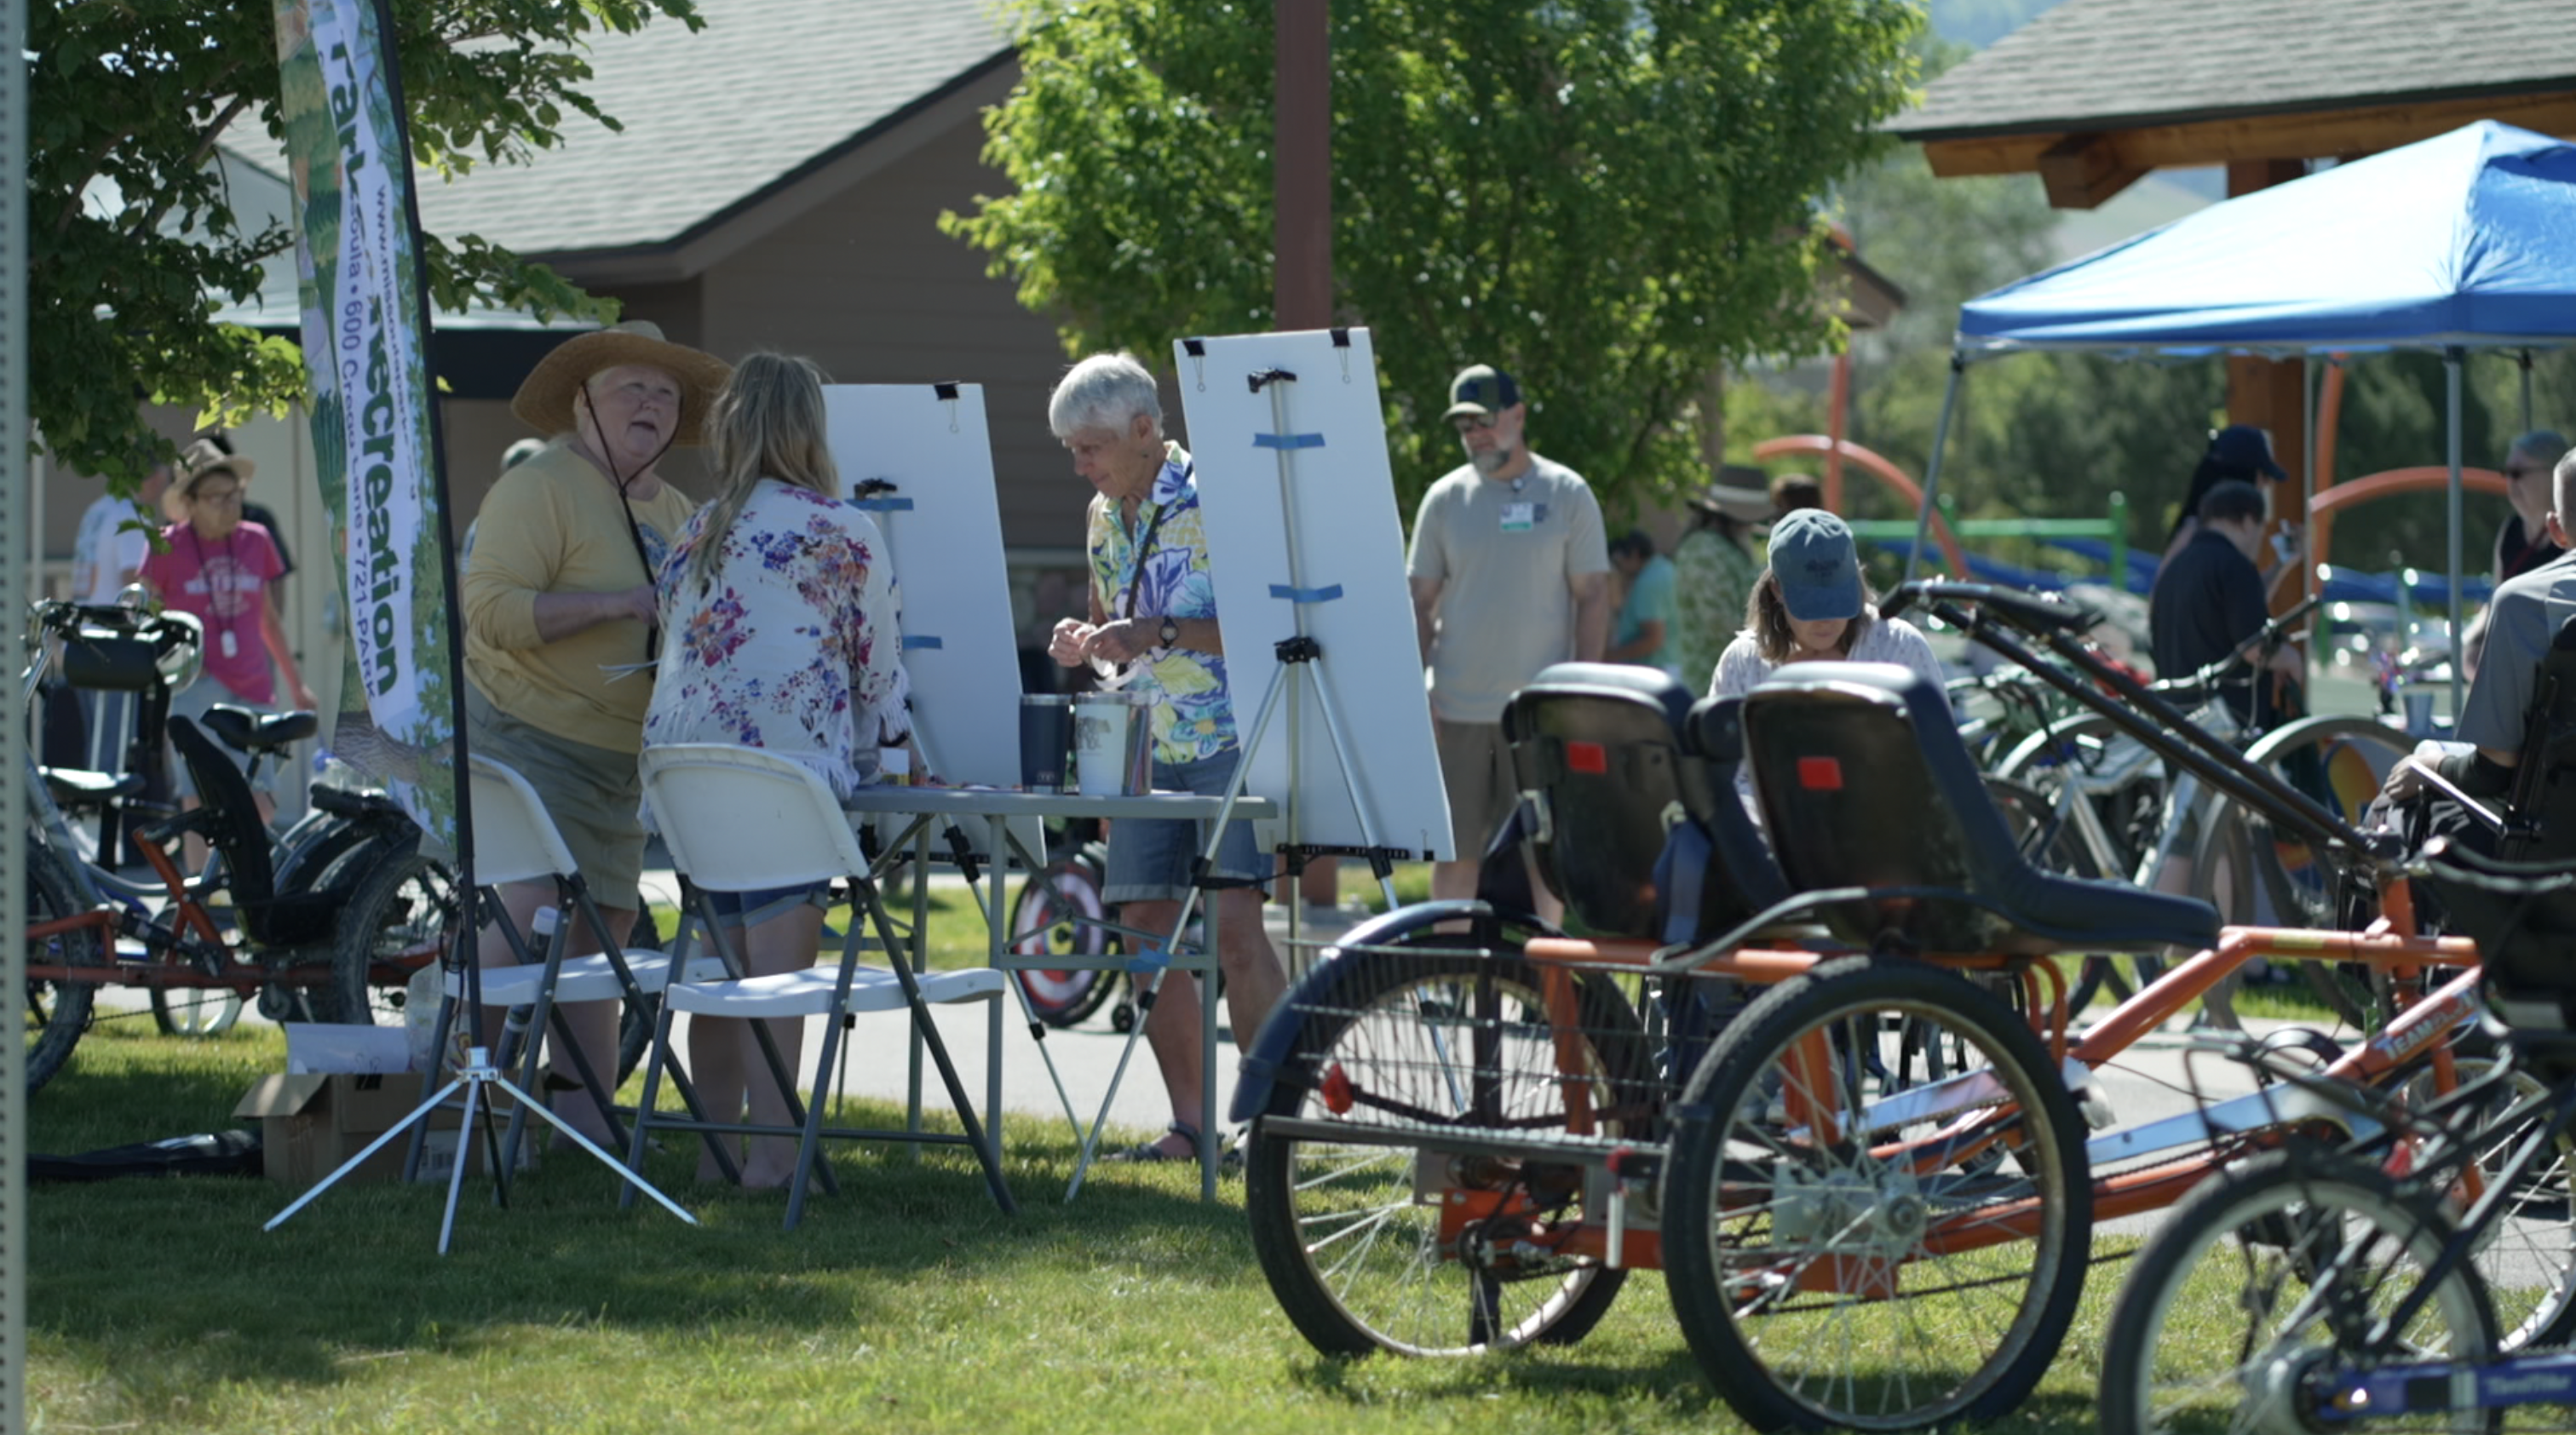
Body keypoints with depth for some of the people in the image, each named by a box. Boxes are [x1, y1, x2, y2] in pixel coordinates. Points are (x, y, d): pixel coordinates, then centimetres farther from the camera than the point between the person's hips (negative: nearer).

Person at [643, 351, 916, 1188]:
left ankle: (715, 1148, 14)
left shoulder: (694, 538, 16)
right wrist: (881, 745, 21)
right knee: (779, 958, -6)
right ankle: (770, 1150, -9)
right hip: (791, 763, -6)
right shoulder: (845, 535, 0)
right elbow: (879, 661, 4)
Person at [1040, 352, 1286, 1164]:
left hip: (1230, 739, -8)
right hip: (1146, 748, 8)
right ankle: (1190, 1123, 10)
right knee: (1146, 926, 3)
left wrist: (1161, 634, -26)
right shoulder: (1104, 517, 13)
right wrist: (1085, 644, 1)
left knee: (1233, 924, -17)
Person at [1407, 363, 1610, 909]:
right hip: (1457, 708, 2)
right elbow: (1420, 602, 10)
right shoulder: (1445, 498, 8)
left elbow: (1593, 597, 2)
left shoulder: (1566, 494, 2)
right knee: (1454, 850, 3)